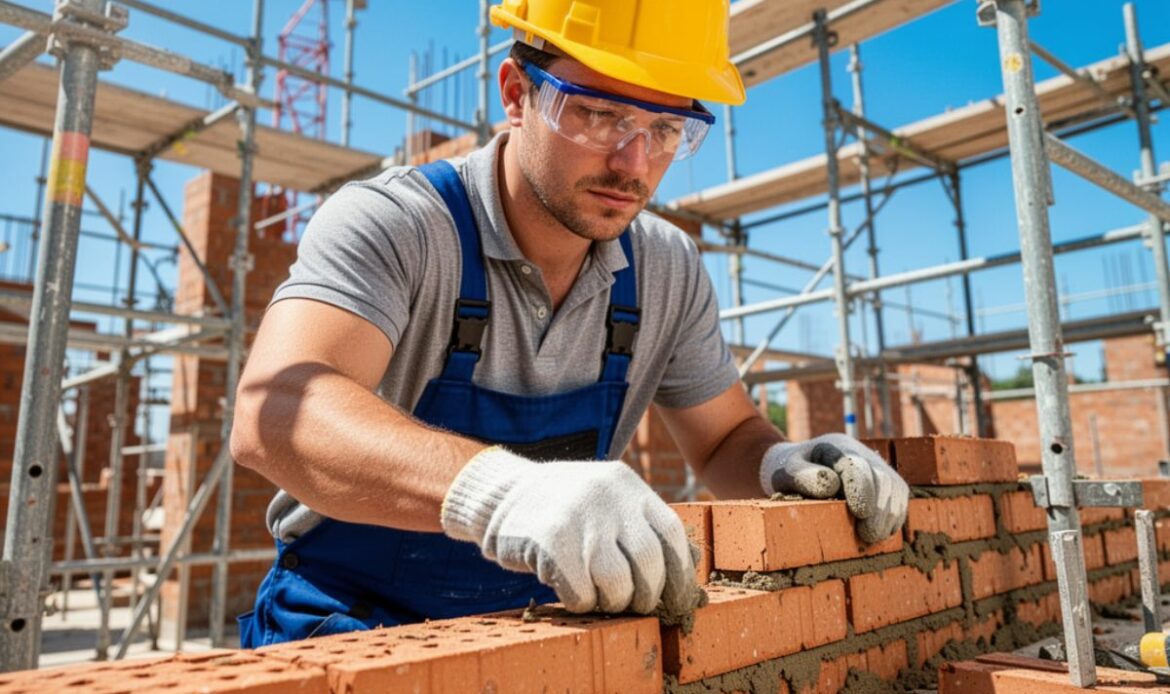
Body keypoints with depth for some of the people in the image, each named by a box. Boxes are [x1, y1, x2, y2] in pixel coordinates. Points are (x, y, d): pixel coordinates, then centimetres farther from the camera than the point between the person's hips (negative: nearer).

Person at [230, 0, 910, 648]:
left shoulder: (670, 271, -5)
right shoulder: (390, 224, -20)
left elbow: (726, 437, 6)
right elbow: (275, 411, -36)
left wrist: (780, 462, -17)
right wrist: (495, 488, -53)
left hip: (537, 623, 5)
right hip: (349, 619, -4)